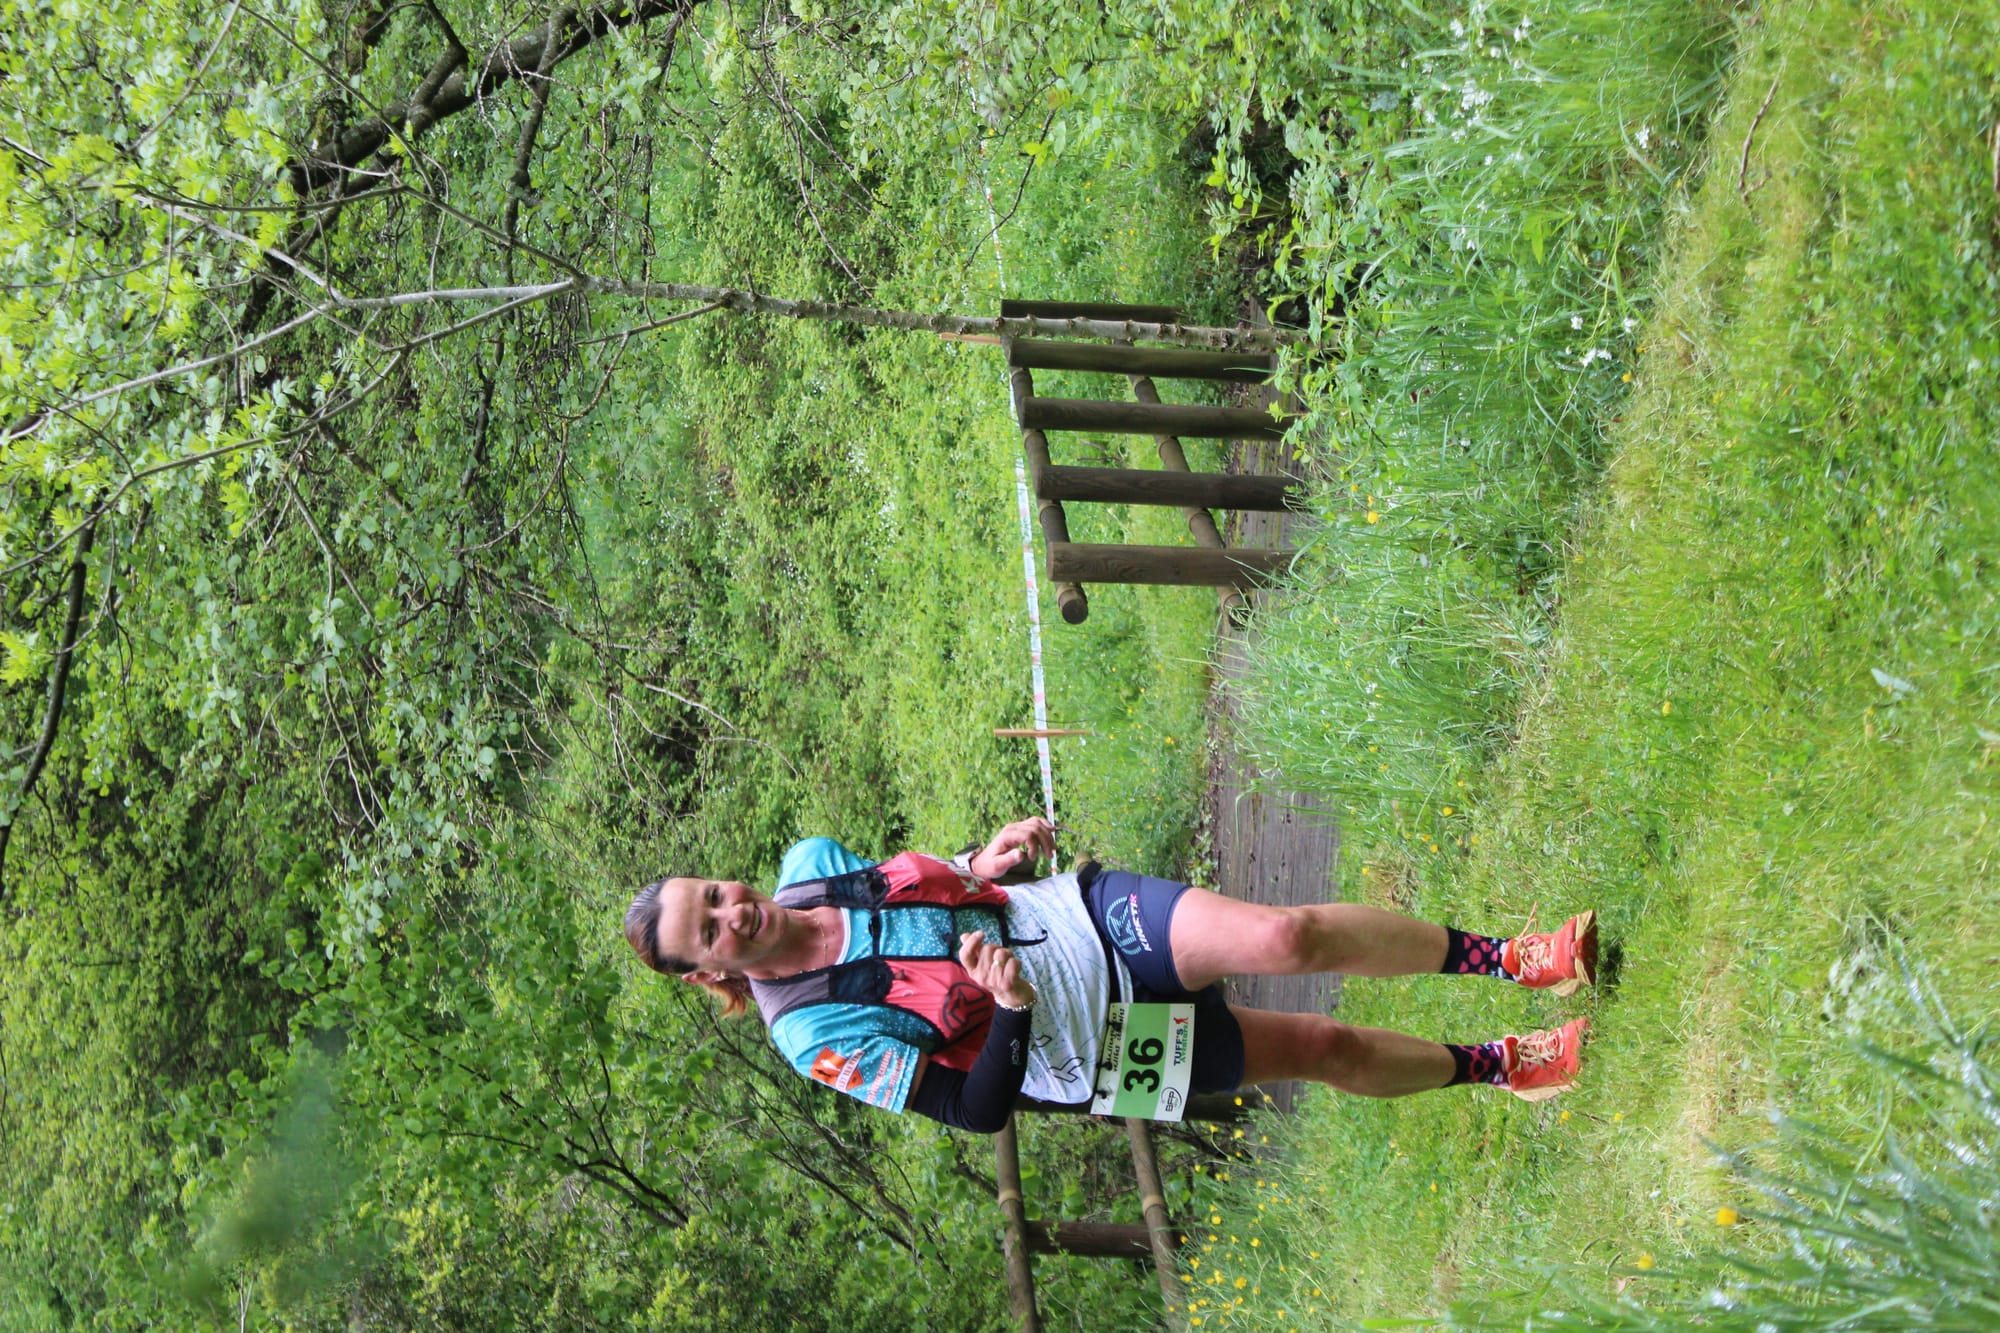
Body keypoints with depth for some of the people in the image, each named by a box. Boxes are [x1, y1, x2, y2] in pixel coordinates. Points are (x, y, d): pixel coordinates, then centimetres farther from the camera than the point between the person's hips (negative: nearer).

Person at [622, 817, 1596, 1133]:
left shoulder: (807, 865, -2)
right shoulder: (815, 1035, -18)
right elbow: (975, 1110, -16)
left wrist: (982, 860, -4)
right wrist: (1011, 1010, -33)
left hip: (1084, 914, 4)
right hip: (1085, 1051, -3)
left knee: (1290, 937, -20)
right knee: (1324, 1048, -7)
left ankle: (1500, 958, -5)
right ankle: (1495, 1066, 15)